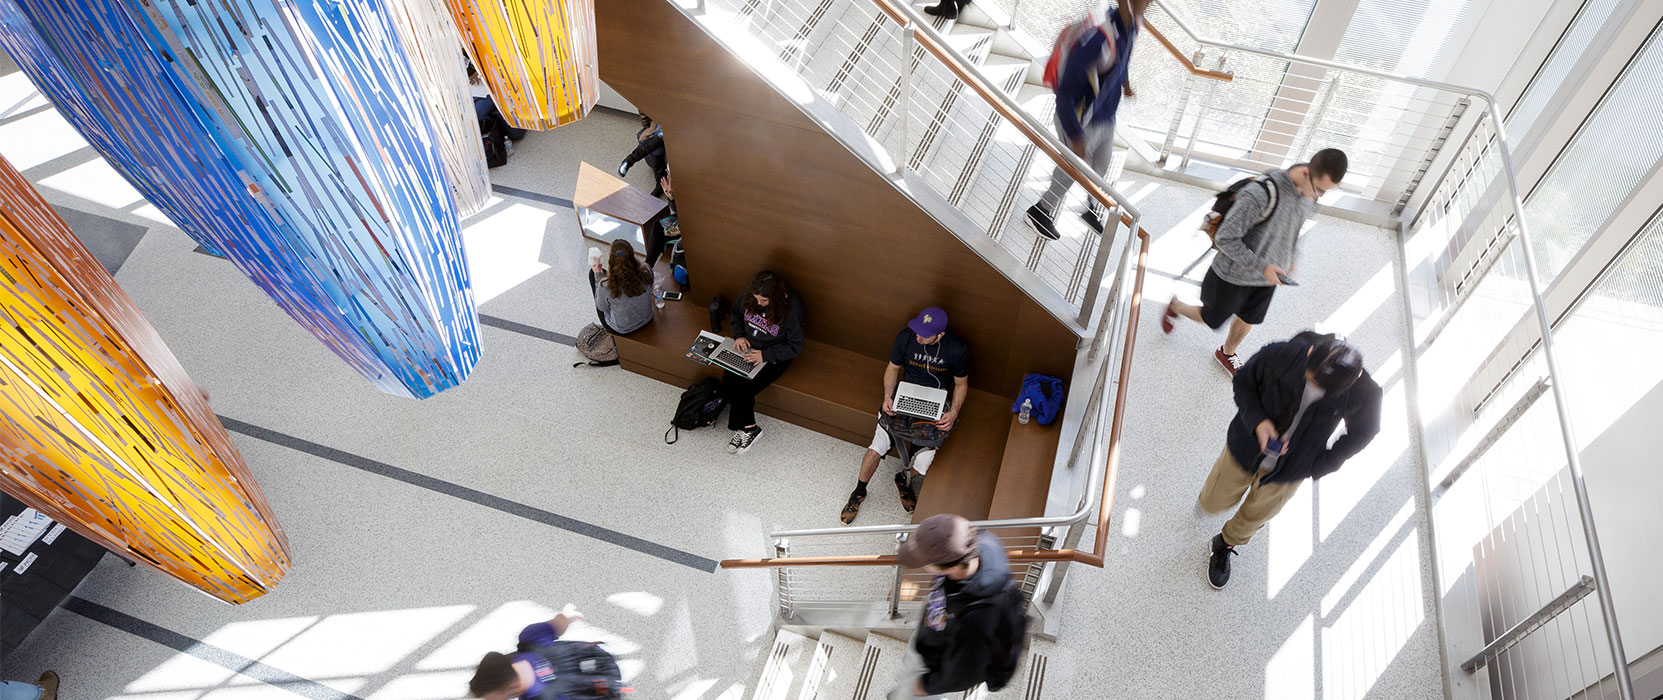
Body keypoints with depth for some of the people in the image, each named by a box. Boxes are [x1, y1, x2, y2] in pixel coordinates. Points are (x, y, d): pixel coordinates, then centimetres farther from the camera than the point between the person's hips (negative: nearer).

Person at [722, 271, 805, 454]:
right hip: (747, 347, 5)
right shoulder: (748, 296, -9)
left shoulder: (792, 307, -24)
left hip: (773, 357, -5)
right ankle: (749, 427, -5)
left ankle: (746, 427, 2)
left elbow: (795, 346, -16)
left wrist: (765, 355, -24)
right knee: (728, 381, -19)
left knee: (744, 387, -22)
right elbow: (736, 313, 13)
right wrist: (738, 335, -6)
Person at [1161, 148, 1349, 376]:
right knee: (1213, 319, 17)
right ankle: (1175, 307, 47)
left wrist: (1291, 259, 7)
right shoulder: (1260, 195, -37)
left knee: (1248, 320, 25)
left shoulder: (1310, 193, -11)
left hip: (1268, 276, 6)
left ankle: (1226, 353, 54)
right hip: (1234, 275, -6)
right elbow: (1225, 239, -31)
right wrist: (1262, 267, -30)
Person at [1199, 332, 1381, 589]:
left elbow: (1361, 431, -6)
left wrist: (1322, 465, -9)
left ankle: (1225, 545, 56)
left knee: (1254, 517, 23)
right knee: (1213, 503, 19)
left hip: (1288, 471, 1)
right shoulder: (1280, 354, -32)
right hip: (1247, 449, 0)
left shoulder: (1364, 393, -28)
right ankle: (1218, 483, 56)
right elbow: (1244, 380, -13)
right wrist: (1257, 421, -28)